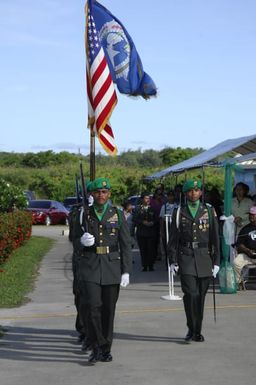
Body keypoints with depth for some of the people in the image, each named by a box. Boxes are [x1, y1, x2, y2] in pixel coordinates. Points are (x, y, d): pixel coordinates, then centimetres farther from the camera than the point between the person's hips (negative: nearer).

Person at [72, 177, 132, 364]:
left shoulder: (118, 214, 4)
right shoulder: (84, 215, 6)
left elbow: (126, 245, 3)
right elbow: (76, 244, 11)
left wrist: (126, 271, -5)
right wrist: (82, 242, -13)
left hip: (112, 267, 0)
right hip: (89, 266, 0)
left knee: (109, 310, 6)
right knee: (92, 306, -12)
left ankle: (106, 349, 20)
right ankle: (96, 346, 2)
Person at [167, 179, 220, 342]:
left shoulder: (209, 211, 6)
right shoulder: (179, 212, 5)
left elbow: (215, 238, 5)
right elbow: (173, 239, 6)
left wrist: (216, 262, 1)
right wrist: (173, 260, -1)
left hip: (204, 258, 1)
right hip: (185, 257, -1)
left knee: (201, 296, 6)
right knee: (191, 294, -13)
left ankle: (197, 331, 19)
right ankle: (191, 329, 1)